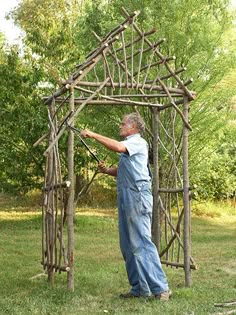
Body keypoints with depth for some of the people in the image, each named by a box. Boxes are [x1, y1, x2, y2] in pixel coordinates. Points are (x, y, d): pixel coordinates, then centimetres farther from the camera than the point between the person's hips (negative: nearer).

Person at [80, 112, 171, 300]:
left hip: (137, 196, -10)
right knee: (128, 245, 8)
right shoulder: (128, 146, 26)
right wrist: (107, 170, 10)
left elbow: (117, 146, -23)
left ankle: (161, 288, -14)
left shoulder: (138, 142, -4)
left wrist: (93, 135, -16)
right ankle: (140, 288, 12)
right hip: (126, 197, 10)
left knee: (141, 242, -14)